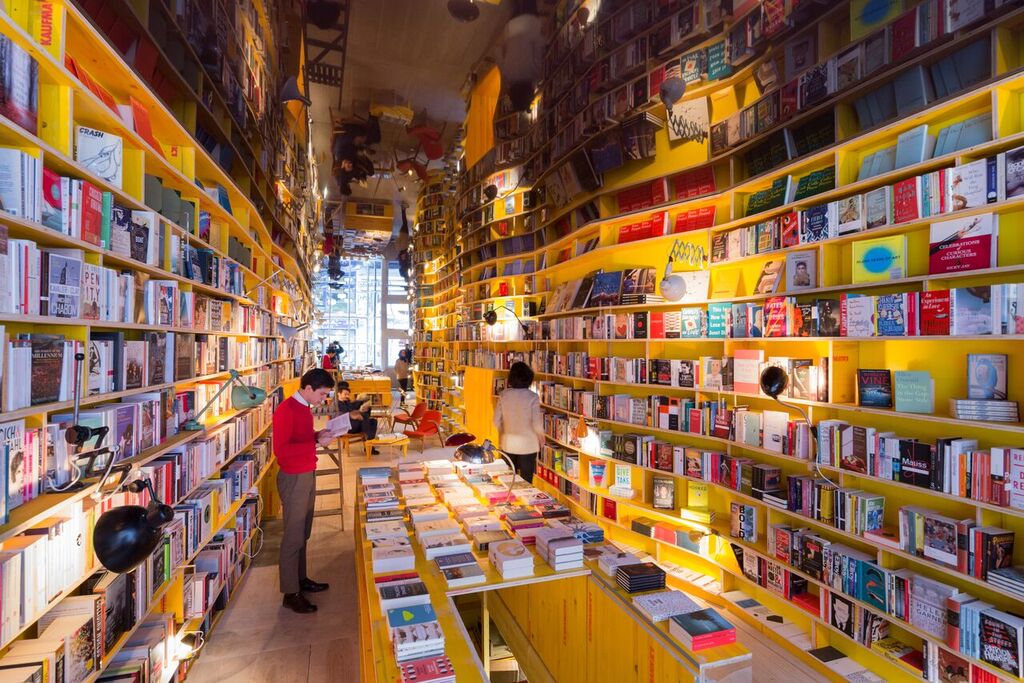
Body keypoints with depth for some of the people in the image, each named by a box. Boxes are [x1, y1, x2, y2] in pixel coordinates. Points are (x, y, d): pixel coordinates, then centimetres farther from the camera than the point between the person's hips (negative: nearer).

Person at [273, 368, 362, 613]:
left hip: (308, 475, 9)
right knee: (293, 535, 1)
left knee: (303, 533, 19)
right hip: (294, 478, -9)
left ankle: (301, 579, 33)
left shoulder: (305, 407, 9)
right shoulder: (286, 410, -19)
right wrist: (316, 442, -26)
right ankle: (290, 593, 13)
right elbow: (280, 450, -24)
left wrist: (319, 435, 2)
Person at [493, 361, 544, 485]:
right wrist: (541, 438, 4)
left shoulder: (504, 395, -6)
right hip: (528, 444, -3)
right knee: (526, 481, 10)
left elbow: (497, 421, -1)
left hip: (508, 444, 3)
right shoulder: (532, 396, -15)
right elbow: (537, 423, -15)